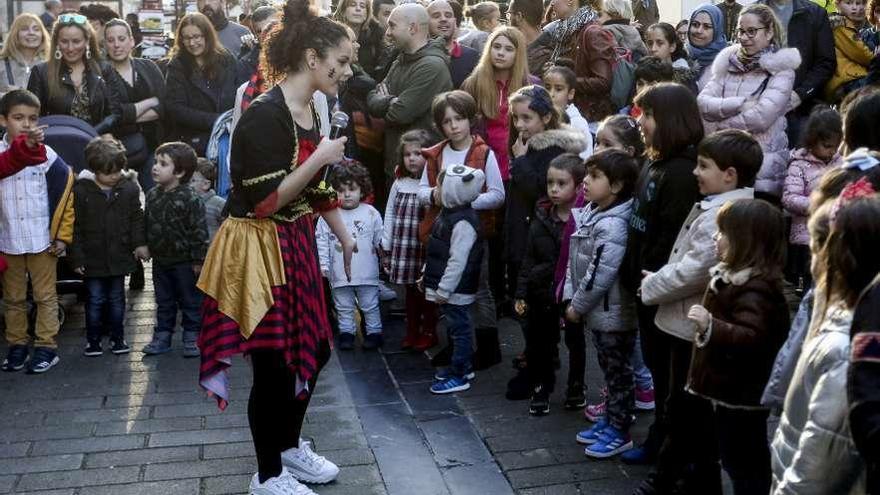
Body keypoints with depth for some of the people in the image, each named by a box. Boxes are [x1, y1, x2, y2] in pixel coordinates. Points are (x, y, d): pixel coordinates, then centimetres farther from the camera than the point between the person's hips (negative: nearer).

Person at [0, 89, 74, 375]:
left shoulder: (46, 154, -6)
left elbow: (65, 193, -2)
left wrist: (63, 236, -2)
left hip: (42, 240, -1)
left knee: (45, 296, 7)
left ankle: (46, 347, 16)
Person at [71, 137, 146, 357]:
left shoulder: (129, 187, -3)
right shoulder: (81, 190, -9)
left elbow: (136, 218, 6)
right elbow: (75, 227, -6)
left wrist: (139, 244, -3)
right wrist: (77, 257, -7)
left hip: (119, 255, 2)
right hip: (93, 258, -2)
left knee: (116, 298, 13)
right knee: (95, 300, 6)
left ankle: (117, 337, 24)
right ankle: (92, 340, 18)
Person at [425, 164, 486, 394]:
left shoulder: (463, 222, -23)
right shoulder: (448, 214, 9)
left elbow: (458, 260, -25)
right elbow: (437, 253, 19)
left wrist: (444, 290, -23)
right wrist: (427, 275, 20)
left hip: (456, 290, -10)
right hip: (446, 288, 10)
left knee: (459, 329, 0)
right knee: (456, 328, 20)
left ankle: (459, 376, 8)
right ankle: (462, 366, 33)